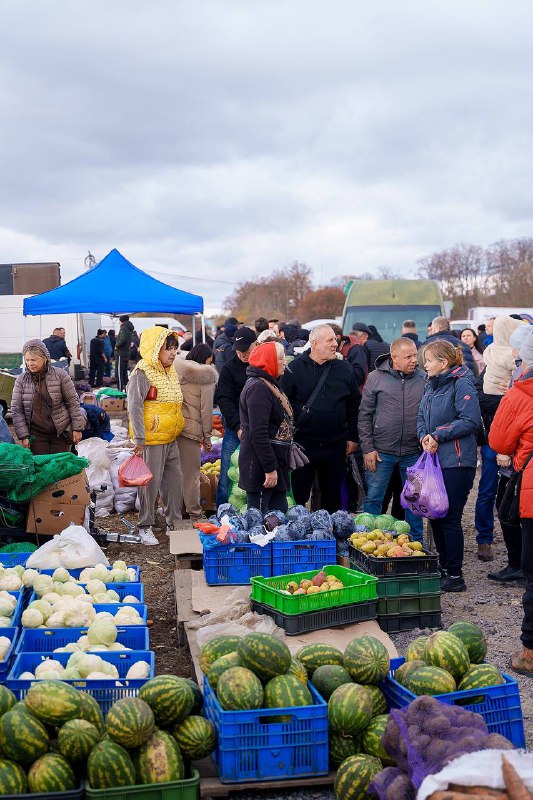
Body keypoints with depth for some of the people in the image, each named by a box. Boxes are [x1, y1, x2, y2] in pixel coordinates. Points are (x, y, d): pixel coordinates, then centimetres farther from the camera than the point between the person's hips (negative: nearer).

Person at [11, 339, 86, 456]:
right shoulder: (21, 380, 0)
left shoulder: (60, 375, -4)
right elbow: (16, 410, 1)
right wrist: (24, 436, -5)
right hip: (36, 435, 1)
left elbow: (73, 402, 0)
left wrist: (77, 428, -3)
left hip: (61, 433, -1)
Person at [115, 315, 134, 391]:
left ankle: (121, 390, -9)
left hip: (121, 353, -9)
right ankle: (126, 388, 20)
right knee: (124, 373, 16)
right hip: (127, 353, 9)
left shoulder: (123, 328, -13)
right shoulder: (129, 329, 14)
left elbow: (122, 339, -27)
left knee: (119, 373, -7)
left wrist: (116, 345, -14)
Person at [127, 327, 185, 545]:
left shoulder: (171, 373, 13)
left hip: (171, 439, 8)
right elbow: (134, 407, -18)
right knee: (150, 482, -1)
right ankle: (145, 527, 11)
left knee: (174, 481, 13)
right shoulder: (142, 374, -14)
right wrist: (139, 439, -21)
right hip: (151, 439, -8)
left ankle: (174, 523, 25)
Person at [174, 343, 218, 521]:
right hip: (191, 428, -4)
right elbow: (206, 410, -4)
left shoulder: (176, 370, 9)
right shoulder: (206, 378, -4)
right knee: (191, 473, 4)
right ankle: (194, 513, 10)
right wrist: (207, 436, 3)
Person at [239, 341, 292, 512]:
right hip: (260, 466, -10)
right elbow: (258, 434, -23)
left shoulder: (269, 385, 16)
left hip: (276, 463, 10)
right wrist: (270, 468, -23)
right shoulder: (258, 388, -17)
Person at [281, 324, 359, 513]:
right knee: (299, 494, 5)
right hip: (302, 444, -2)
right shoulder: (295, 368, -4)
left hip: (335, 445, 3)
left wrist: (352, 437, 6)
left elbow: (354, 405, 9)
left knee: (333, 497, 12)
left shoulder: (344, 369, 5)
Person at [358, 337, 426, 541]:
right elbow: (364, 415, 0)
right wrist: (367, 448, -5)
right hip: (382, 451, -2)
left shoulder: (423, 379, 1)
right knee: (373, 499, 4)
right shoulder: (376, 378, -3)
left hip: (413, 452, 2)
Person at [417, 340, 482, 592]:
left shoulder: (461, 384, -13)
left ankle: (455, 576, 4)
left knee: (449, 518, -5)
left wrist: (438, 435, -17)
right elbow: (422, 417, 16)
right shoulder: (431, 385, 13)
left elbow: (471, 421, -19)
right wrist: (424, 436, -4)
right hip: (434, 459, 9)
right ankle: (444, 568, 27)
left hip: (456, 462, -8)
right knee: (435, 516, 13)